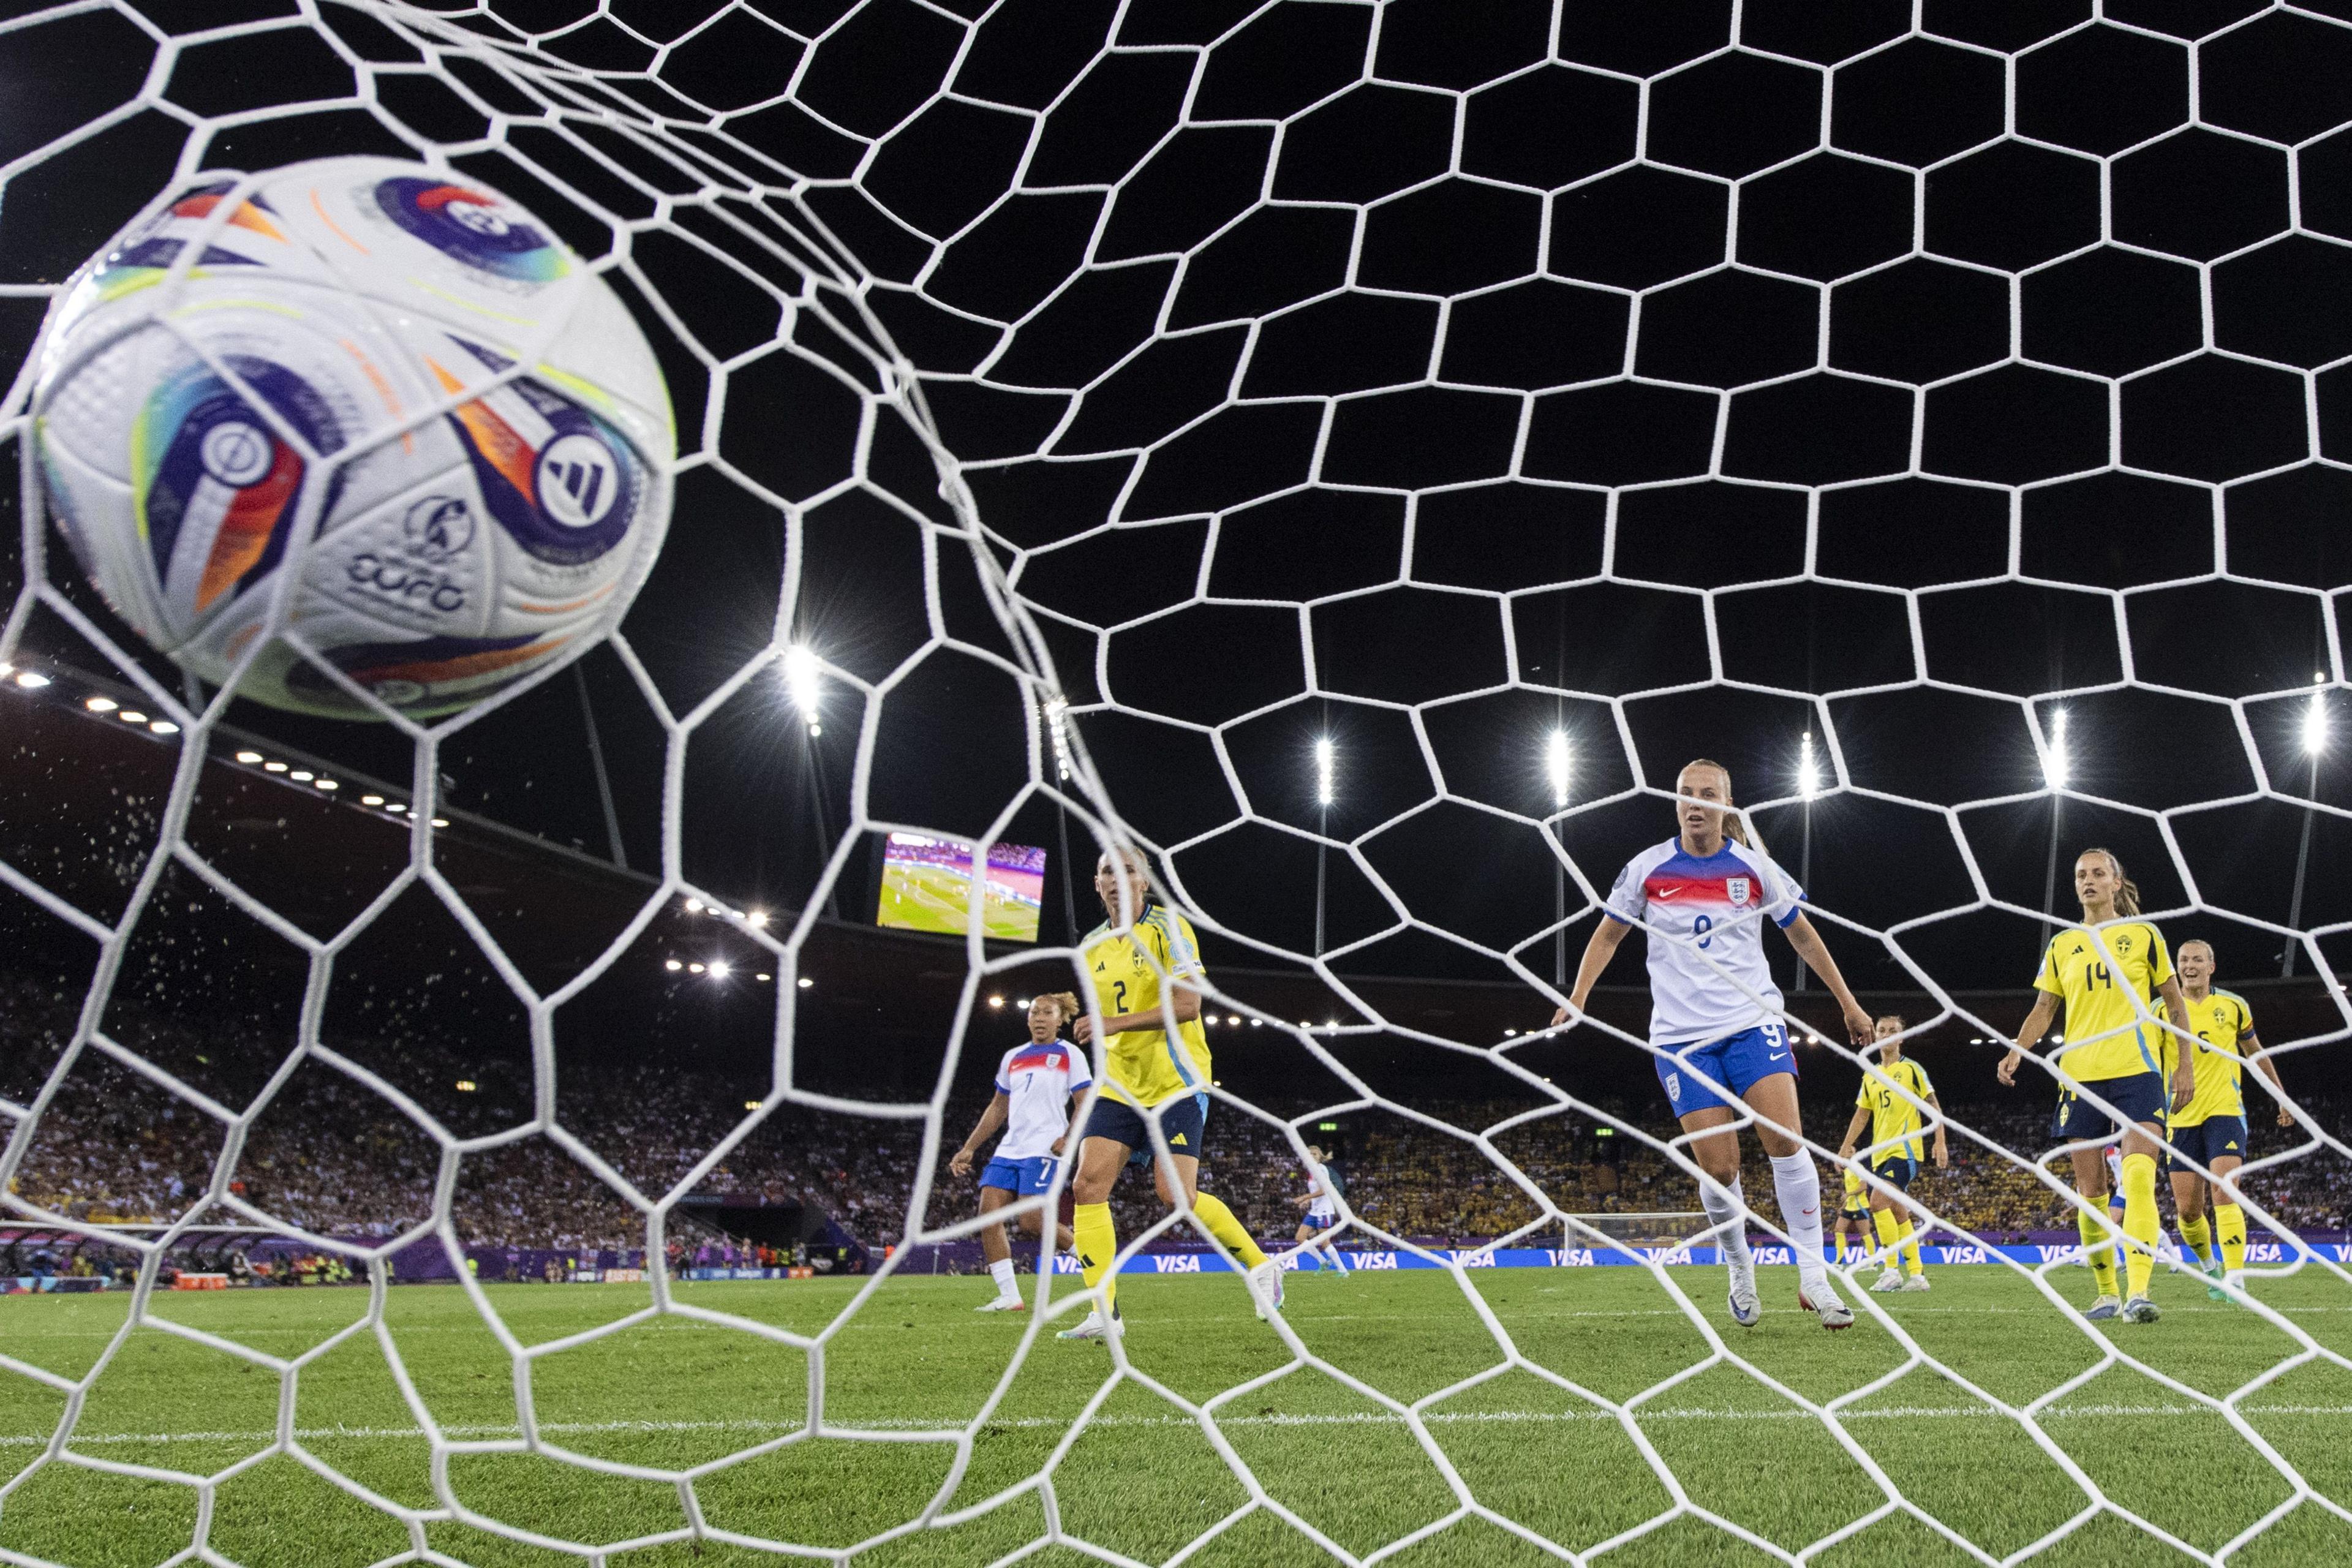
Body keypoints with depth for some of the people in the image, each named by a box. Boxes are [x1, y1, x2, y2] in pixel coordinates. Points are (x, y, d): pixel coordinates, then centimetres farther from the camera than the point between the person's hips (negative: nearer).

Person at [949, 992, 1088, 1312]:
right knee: (989, 1211, -7)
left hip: (1044, 1149, -6)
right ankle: (1009, 1297, -2)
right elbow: (998, 1108, 24)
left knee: (1032, 1220, -17)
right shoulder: (1012, 1058, 19)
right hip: (1009, 1149, 7)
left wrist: (1068, 1139, -20)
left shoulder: (1070, 1055, 2)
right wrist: (969, 1149, 18)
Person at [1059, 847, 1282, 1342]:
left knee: (1177, 1195, -12)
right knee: (1087, 1185, -9)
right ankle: (1103, 1314, -4)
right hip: (1119, 1086, 6)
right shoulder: (1091, 947, 12)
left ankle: (1261, 1266, 12)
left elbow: (1187, 1005, -18)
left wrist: (1116, 1023, -23)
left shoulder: (1168, 927, -8)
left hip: (1175, 1082, -6)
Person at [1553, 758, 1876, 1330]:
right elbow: (1608, 934, 13)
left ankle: (1813, 1277, -5)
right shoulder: (1647, 869, 0)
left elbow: (1803, 936, 14)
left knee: (1786, 1139, -17)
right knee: (1719, 1168, -5)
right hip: (1681, 1034, 0)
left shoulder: (1755, 867, 1)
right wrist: (1577, 999, 2)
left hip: (1753, 1021, 0)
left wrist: (1847, 1003, 17)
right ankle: (1741, 1274, 18)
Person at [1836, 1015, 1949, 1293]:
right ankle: (1917, 1275, 12)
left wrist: (1941, 1144, -11)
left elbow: (1934, 1106, -3)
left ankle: (1892, 1270, -17)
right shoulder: (1870, 1074, 14)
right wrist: (1846, 1147, 12)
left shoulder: (1911, 1069, -2)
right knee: (1898, 1212, 6)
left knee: (1878, 1200, -21)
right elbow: (1862, 1113, 18)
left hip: (1904, 1149, -7)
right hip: (1880, 1153, 7)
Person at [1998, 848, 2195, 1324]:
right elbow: (2044, 1008, 13)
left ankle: (2137, 1293, -21)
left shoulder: (2143, 934, 6)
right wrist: (2018, 1051, -4)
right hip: (2080, 1075, 3)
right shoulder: (2062, 944, 12)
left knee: (2139, 1180, -18)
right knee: (2090, 1190, 3)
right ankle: (2106, 1295, 13)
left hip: (2137, 1073, -3)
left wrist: (2185, 1065, 3)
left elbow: (2175, 1002, 9)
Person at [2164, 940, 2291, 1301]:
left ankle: (2234, 1279, -17)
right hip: (2182, 1118, 1)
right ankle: (2209, 1265, 27)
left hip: (2225, 1112, -1)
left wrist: (2282, 1098, 20)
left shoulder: (2233, 1006, 4)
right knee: (2187, 1209, 0)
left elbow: (2256, 1054, 18)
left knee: (2224, 1193, -20)